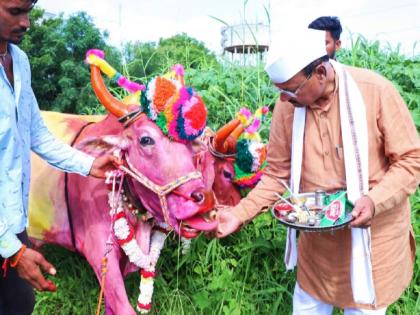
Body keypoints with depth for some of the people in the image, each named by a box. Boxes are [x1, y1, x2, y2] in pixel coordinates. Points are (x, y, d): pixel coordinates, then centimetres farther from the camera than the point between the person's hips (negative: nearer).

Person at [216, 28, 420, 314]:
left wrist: (375, 200, -26)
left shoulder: (376, 91, -18)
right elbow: (278, 175, -2)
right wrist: (241, 213, -12)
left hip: (373, 231, -2)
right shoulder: (287, 106, -9)